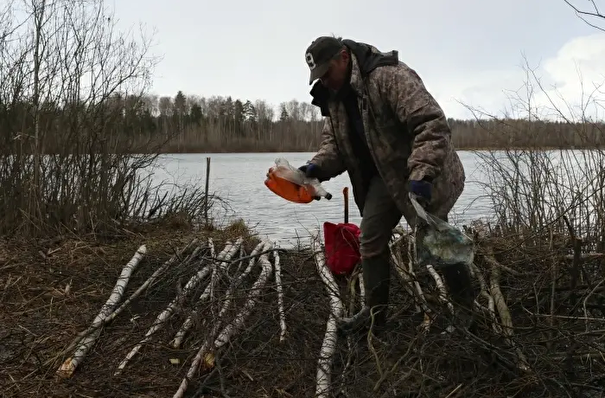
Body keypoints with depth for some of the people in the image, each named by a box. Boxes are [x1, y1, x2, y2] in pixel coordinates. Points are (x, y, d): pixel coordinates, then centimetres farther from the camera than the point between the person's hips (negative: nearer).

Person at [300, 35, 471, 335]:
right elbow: (333, 142, 9)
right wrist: (317, 166, -12)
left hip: (424, 175, -8)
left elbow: (432, 123, -31)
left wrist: (421, 174, -39)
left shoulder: (389, 76, -24)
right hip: (383, 176, 8)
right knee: (370, 241, 7)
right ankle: (375, 313, 20)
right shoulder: (333, 97, 3)